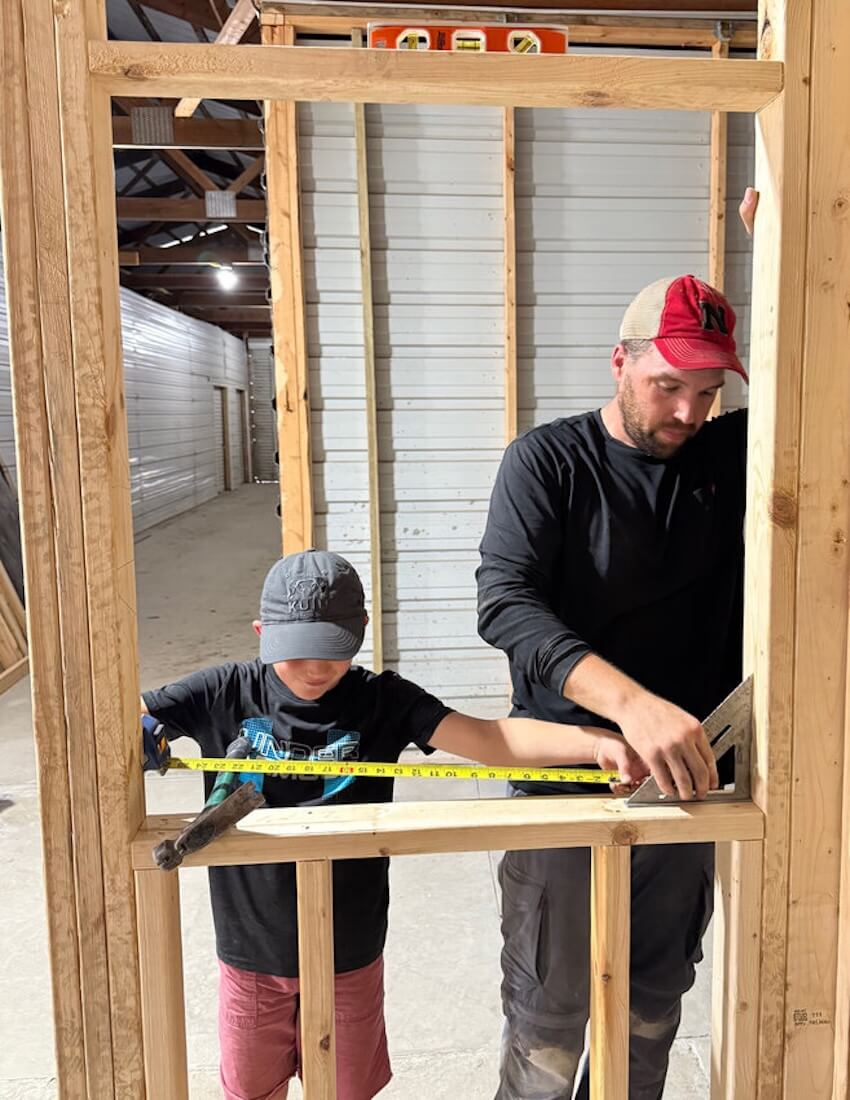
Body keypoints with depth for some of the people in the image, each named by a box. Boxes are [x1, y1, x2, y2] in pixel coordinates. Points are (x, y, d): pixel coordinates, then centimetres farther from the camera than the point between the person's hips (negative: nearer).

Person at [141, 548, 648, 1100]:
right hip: (251, 955, 1)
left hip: (350, 954, 0)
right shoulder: (225, 694, -10)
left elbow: (489, 738, -23)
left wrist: (595, 743, -37)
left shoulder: (383, 702, -12)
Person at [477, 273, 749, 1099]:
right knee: (549, 1014, 8)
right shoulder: (548, 461, -10)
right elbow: (504, 603, -23)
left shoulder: (729, 457, 2)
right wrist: (631, 702, -38)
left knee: (656, 999, 20)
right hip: (566, 777, -4)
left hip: (689, 773, 4)